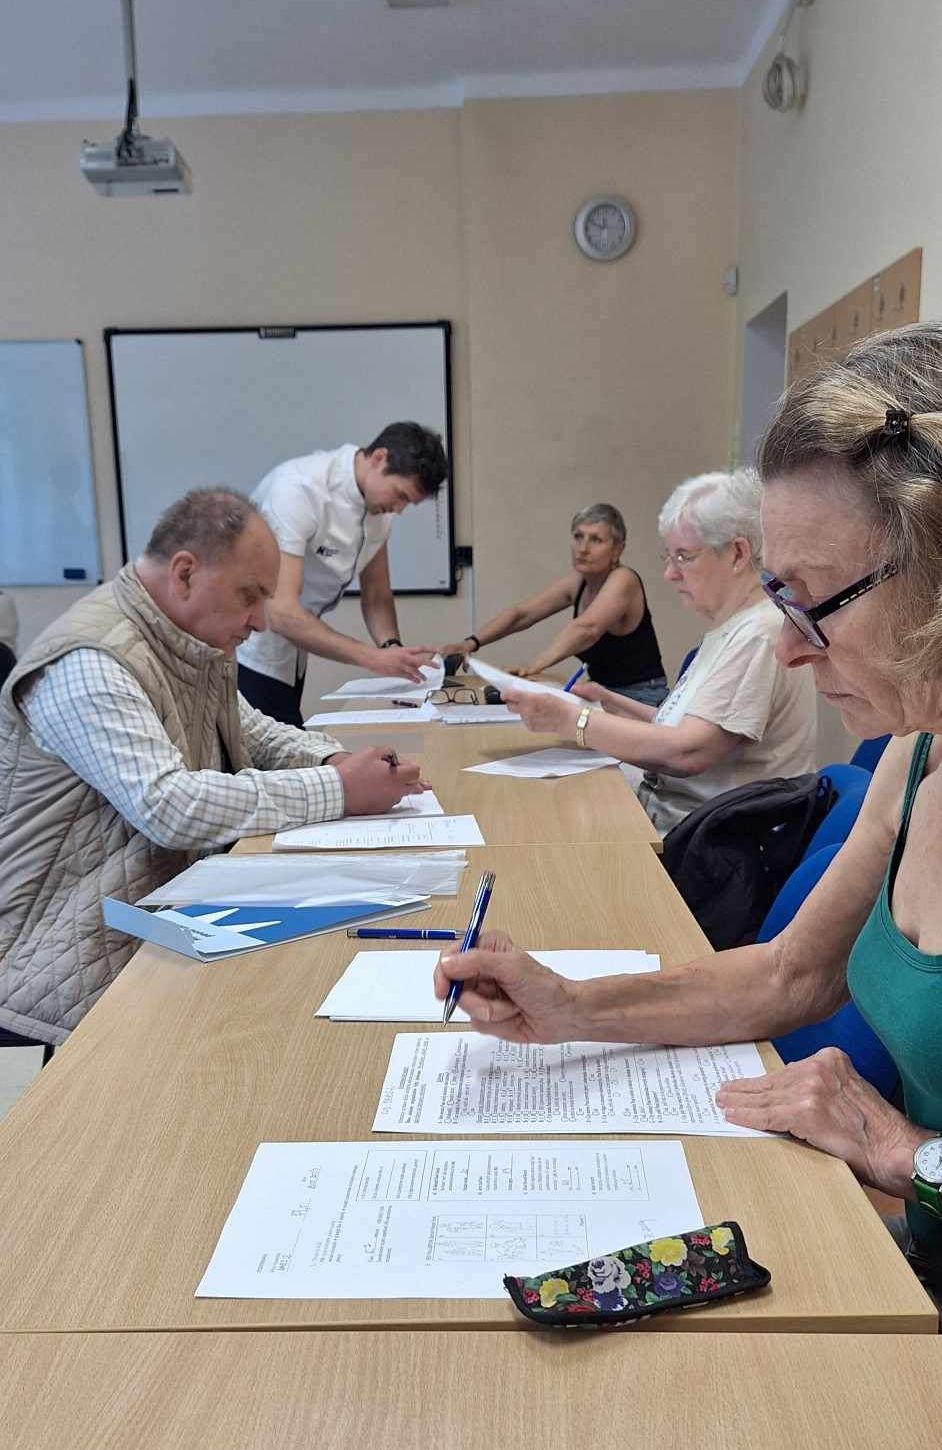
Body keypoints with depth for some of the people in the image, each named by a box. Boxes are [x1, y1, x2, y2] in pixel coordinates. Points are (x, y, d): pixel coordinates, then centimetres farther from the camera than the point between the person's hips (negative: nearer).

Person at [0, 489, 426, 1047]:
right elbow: (169, 808, -33)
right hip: (90, 954, -9)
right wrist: (337, 790, -28)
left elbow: (249, 731, 21)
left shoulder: (195, 645, 8)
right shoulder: (88, 663, -22)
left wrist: (332, 759, -1)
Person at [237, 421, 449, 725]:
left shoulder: (380, 501, -2)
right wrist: (372, 657, -34)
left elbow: (376, 592, 7)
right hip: (247, 653, -7)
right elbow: (281, 611, -31)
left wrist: (392, 647, -13)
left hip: (289, 652, 7)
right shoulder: (298, 488, -25)